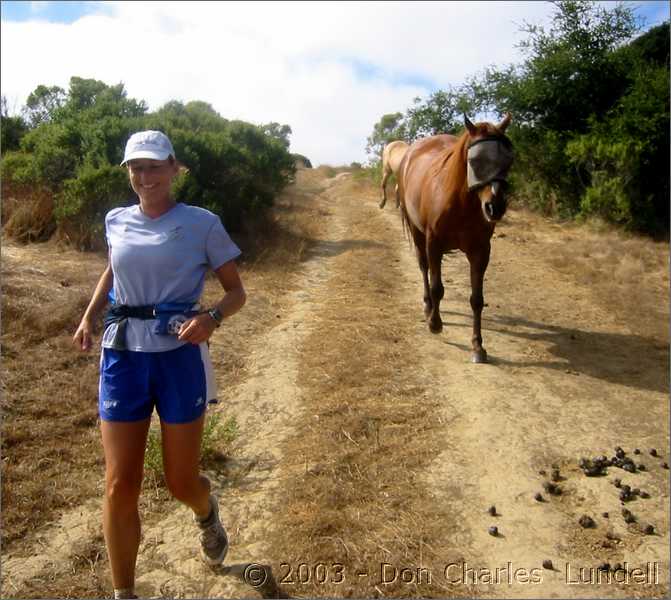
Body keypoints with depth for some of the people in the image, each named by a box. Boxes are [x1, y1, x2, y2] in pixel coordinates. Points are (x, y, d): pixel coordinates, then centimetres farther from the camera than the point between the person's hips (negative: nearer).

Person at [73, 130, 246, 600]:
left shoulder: (202, 224, -5)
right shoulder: (117, 222, 6)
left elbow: (236, 290, 0)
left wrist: (213, 318, -21)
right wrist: (89, 316, 11)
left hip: (179, 356, -3)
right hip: (123, 356, 3)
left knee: (181, 482, 9)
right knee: (120, 486, 2)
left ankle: (207, 513, 47)